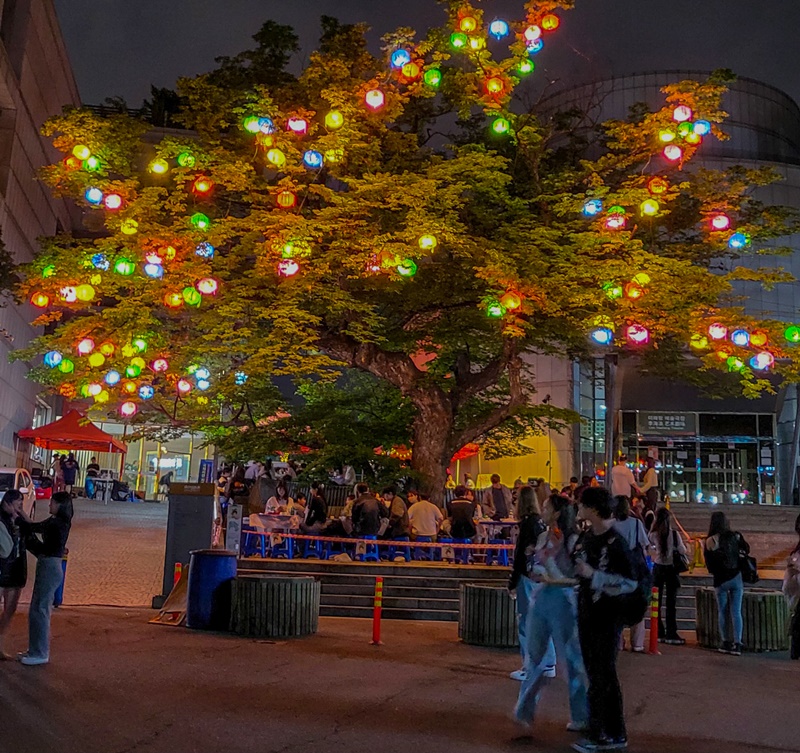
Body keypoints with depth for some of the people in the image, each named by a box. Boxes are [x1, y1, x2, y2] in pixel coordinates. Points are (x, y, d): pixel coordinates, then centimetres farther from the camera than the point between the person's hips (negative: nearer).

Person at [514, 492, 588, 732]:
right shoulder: (543, 538, 7)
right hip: (540, 599, 6)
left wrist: (555, 580, -22)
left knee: (572, 659, 6)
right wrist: (535, 573, 1)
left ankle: (581, 716, 21)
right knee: (535, 656, 12)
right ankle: (525, 710, 21)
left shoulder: (572, 541, -13)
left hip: (562, 601, -6)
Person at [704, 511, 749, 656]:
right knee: (736, 612, 3)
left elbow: (709, 564, -3)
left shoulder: (710, 541, -9)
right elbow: (747, 550, 13)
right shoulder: (735, 536, -4)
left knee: (723, 612, 11)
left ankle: (726, 643, 15)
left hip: (721, 580, -2)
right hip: (736, 578, 2)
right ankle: (737, 644, 0)